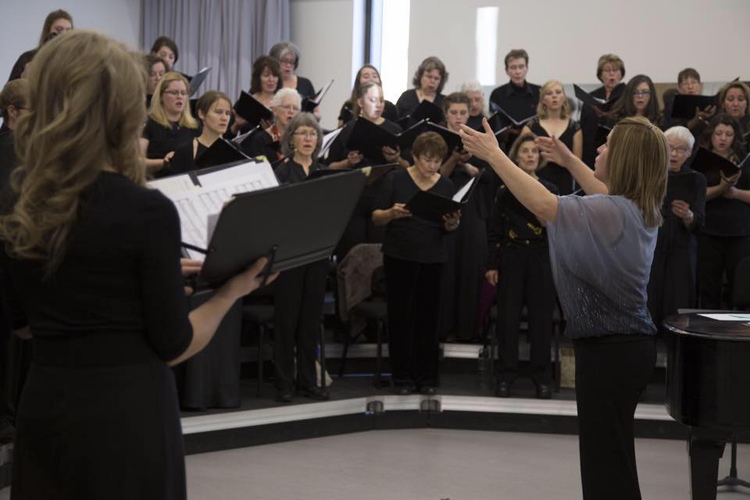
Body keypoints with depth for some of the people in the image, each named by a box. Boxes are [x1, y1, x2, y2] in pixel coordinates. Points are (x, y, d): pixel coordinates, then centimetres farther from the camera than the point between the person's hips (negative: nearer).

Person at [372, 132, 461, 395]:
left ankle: (427, 377, 14)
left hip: (432, 258, 2)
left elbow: (449, 228, 11)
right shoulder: (396, 179, -2)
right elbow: (376, 218, -2)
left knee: (428, 316, 4)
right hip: (399, 256, -2)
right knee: (400, 315, 1)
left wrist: (453, 223, -12)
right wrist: (392, 213, -23)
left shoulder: (446, 185, 6)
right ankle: (402, 377, 10)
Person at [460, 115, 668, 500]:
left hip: (608, 350, -10)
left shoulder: (614, 213, -21)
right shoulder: (638, 209, 8)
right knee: (611, 457, 19)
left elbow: (544, 205, -32)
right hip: (629, 342, 10)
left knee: (606, 466, -4)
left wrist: (493, 154, -24)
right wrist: (568, 161, 39)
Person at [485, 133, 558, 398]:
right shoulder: (505, 190, 3)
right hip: (511, 258, 0)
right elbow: (495, 231, 4)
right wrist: (492, 265, 1)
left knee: (541, 318, 3)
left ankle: (542, 377, 13)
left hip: (541, 258, 0)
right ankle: (506, 375, 13)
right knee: (508, 317, 3)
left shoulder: (549, 190, 4)